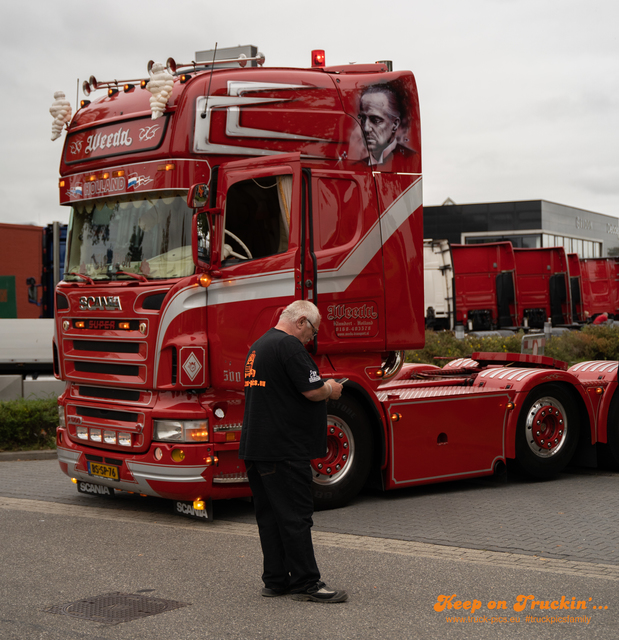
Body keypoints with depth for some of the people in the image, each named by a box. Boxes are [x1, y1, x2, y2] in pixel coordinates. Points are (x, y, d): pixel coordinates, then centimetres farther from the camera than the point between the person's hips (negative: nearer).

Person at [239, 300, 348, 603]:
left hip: (255, 447, 10)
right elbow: (313, 390, -18)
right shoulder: (289, 345, -14)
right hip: (283, 449, -10)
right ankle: (306, 583, -1)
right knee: (295, 516, -5)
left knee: (269, 515, 12)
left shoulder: (258, 346, 18)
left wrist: (322, 388, 21)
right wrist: (331, 389, 3)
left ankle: (276, 580, 17)